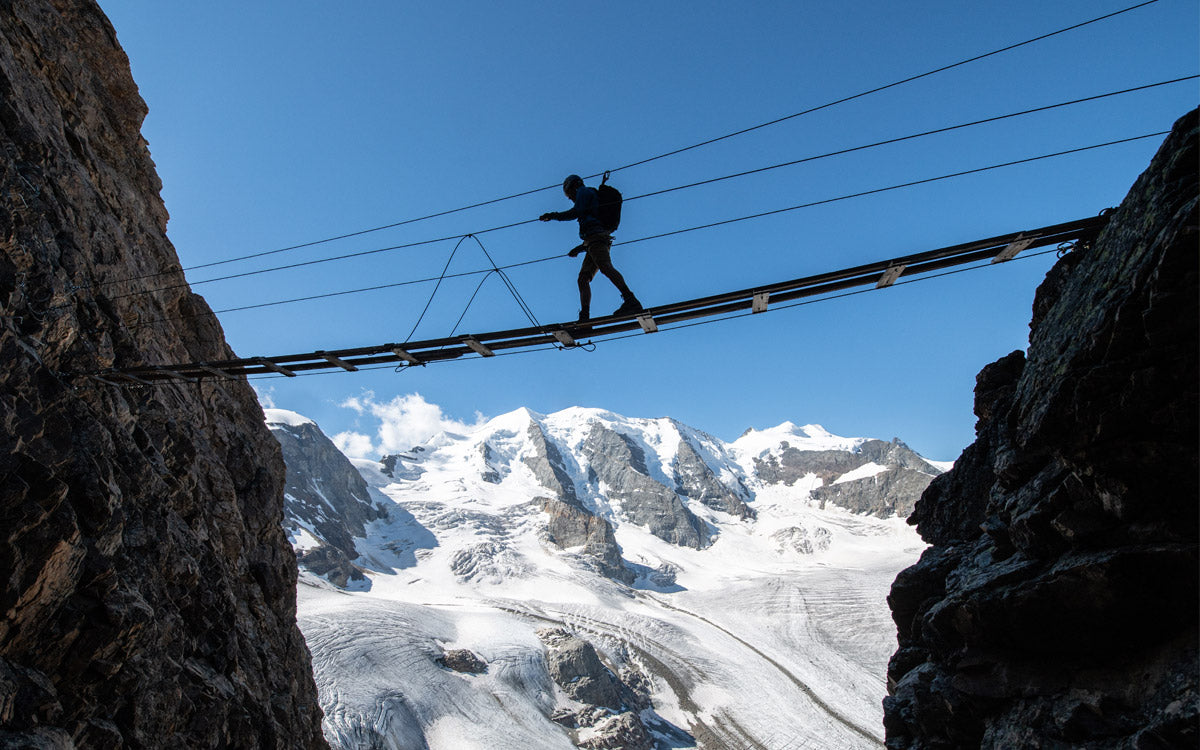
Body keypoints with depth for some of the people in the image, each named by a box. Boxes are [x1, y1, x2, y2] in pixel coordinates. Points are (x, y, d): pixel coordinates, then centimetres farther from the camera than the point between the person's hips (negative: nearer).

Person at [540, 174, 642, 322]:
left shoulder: (584, 191, 13)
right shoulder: (592, 200, 39)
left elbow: (576, 212, -4)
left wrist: (554, 215, 5)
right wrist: (579, 248, 38)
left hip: (595, 236, -9)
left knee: (605, 267, -28)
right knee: (583, 278, -1)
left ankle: (631, 301, -45)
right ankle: (584, 318, -15)